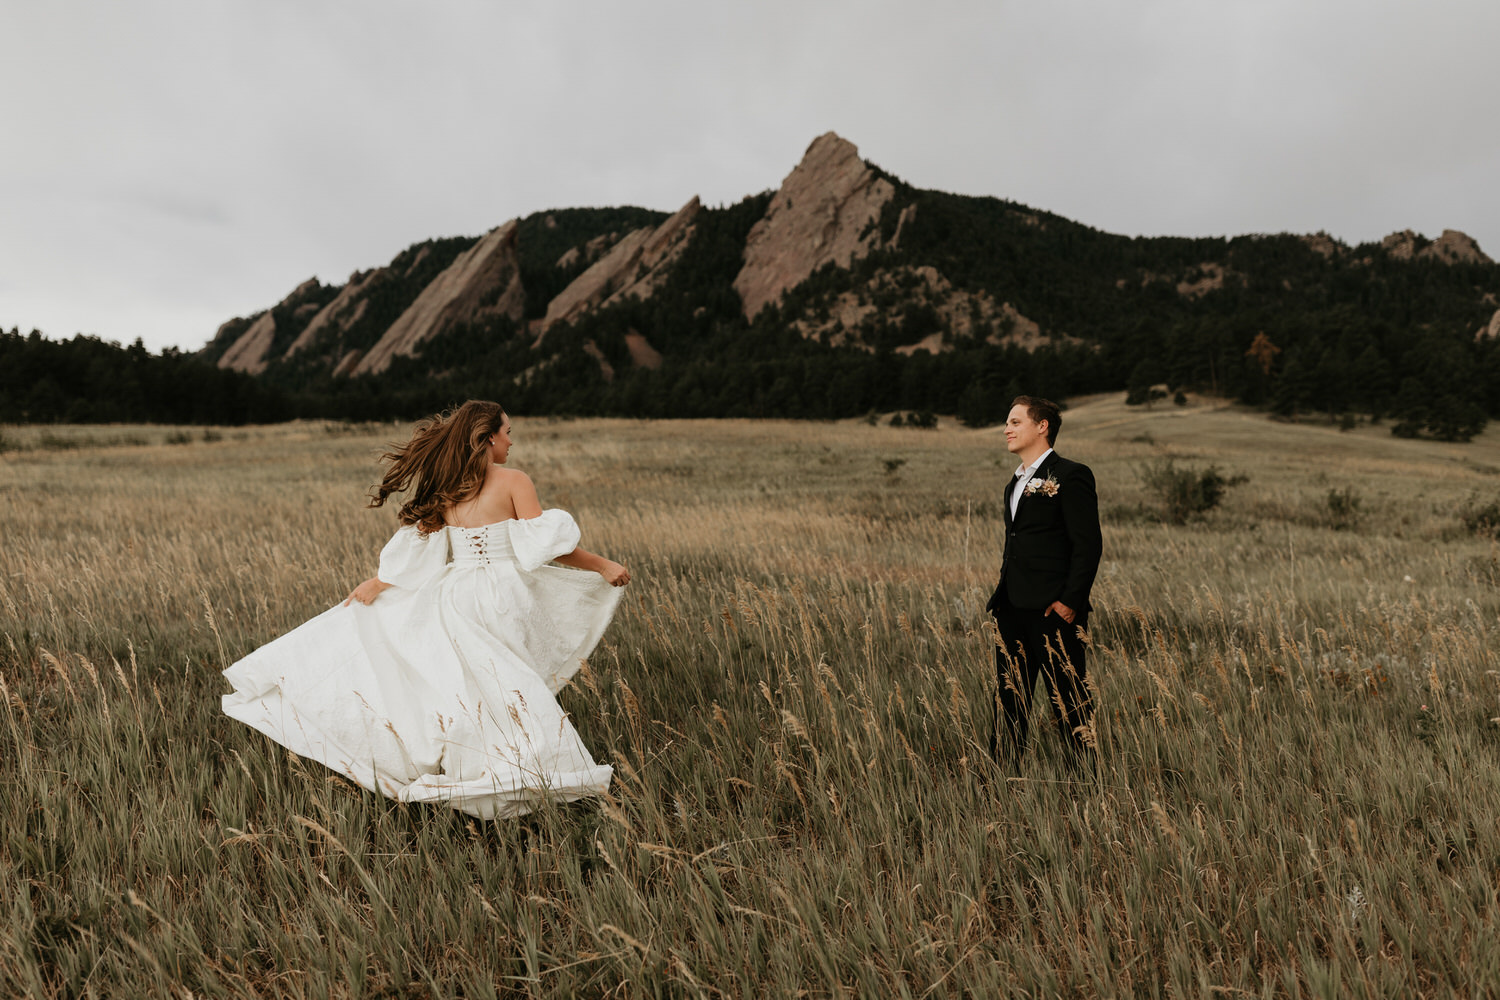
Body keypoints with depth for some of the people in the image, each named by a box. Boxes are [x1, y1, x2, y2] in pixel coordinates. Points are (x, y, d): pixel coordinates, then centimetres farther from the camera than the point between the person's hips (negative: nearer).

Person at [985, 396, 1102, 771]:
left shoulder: (1070, 476, -8)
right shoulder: (1016, 483, 19)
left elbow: (1089, 544, -13)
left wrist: (1070, 601, -19)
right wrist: (1000, 596, 16)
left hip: (1053, 610, -9)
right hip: (1013, 609, 9)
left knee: (1069, 698, -1)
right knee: (1009, 698, 12)